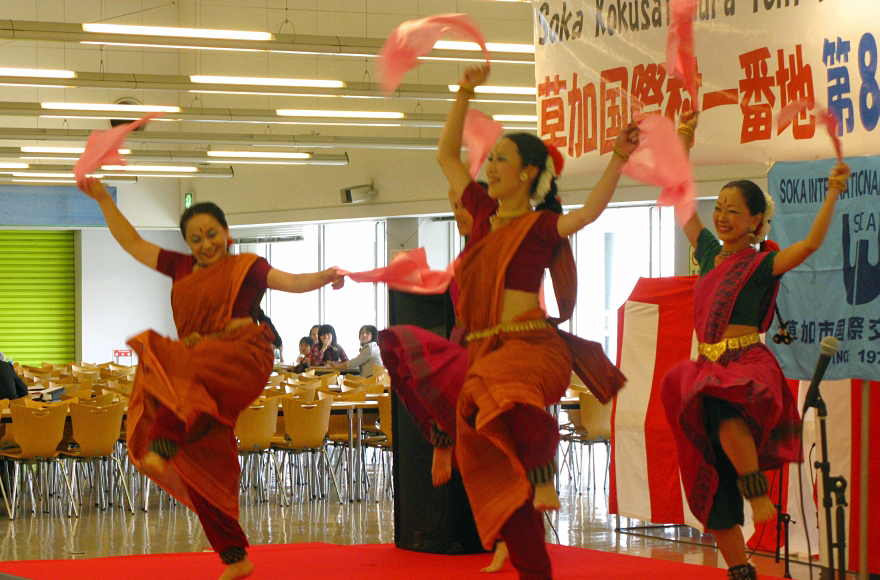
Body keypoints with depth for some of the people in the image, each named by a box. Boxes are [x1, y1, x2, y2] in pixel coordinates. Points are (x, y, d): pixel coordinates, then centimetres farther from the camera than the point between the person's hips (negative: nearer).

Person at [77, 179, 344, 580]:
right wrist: (103, 199, 24)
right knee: (204, 470, 0)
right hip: (197, 377, 6)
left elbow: (291, 282, -2)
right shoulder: (180, 268, 22)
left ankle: (161, 450, -54)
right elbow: (132, 242, 27)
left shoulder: (244, 266, 9)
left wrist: (326, 276, -20)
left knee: (184, 369, -37)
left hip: (241, 360, -5)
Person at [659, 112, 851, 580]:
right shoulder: (710, 252, 14)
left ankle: (759, 494, -28)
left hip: (748, 364, -7)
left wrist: (832, 195, -23)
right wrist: (684, 142, 21)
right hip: (709, 366, 7)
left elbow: (811, 243, -20)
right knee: (709, 479, 4)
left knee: (725, 412, -42)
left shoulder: (761, 264, -3)